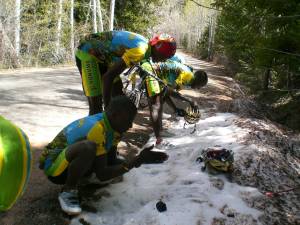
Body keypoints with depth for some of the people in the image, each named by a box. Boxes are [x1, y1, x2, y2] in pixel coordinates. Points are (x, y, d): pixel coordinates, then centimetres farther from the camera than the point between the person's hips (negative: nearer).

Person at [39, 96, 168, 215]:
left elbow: (111, 159, 3)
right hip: (55, 166, -9)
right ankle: (68, 191, -16)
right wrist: (137, 161, -30)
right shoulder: (97, 129, -30)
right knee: (88, 148, -36)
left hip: (71, 162, 9)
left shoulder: (110, 124, -3)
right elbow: (102, 175, -28)